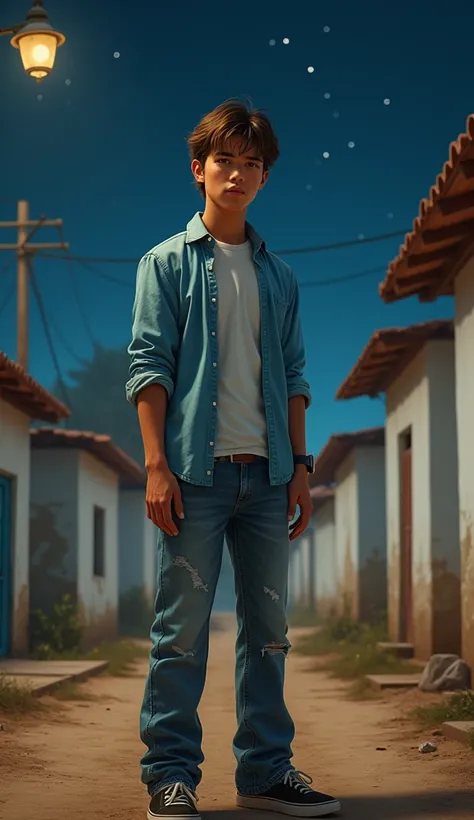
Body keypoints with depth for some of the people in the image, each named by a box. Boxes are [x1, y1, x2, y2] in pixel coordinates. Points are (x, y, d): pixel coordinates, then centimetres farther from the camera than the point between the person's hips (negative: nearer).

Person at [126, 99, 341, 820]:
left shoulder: (278, 277, 17)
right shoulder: (167, 263, 5)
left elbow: (293, 376, 16)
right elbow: (148, 364, -2)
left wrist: (300, 464, 7)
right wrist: (157, 463, -11)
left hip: (267, 471, 4)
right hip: (196, 468, -4)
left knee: (268, 625, 6)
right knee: (183, 627, -2)